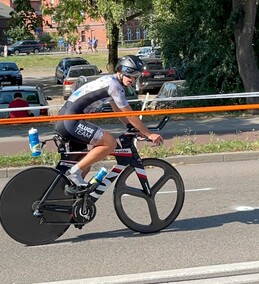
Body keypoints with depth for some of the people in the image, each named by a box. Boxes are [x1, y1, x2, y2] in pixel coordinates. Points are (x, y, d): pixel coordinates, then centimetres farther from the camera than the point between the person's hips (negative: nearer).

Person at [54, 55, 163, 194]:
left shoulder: (109, 80, 18)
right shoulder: (114, 85, -13)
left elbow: (119, 112, 27)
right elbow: (130, 115, -11)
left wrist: (134, 129, 23)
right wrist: (149, 134, -4)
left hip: (64, 120, 11)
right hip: (70, 121, -11)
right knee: (110, 143, -17)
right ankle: (75, 172, -15)